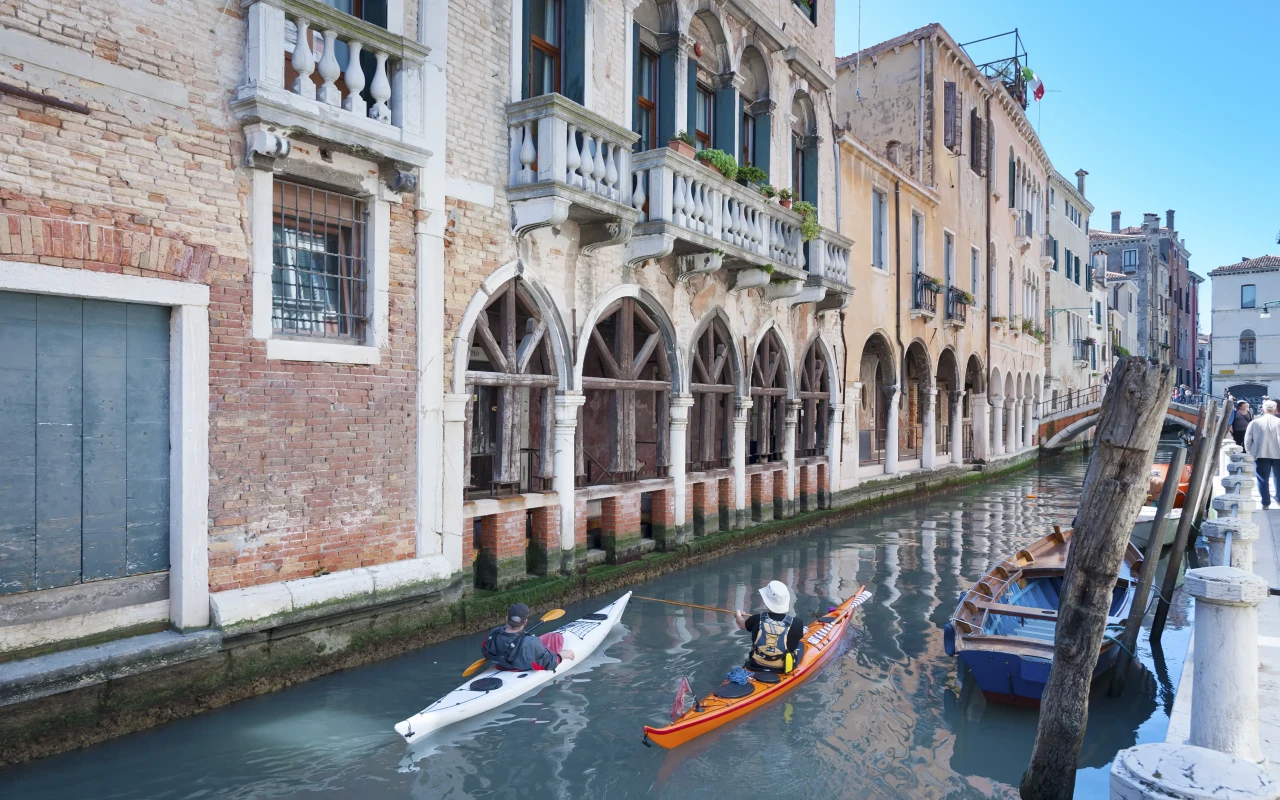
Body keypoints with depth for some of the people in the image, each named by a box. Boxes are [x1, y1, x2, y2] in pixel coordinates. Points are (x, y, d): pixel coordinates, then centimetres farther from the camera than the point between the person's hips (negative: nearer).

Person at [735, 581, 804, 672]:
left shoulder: (757, 620, -17)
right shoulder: (795, 624, -23)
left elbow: (741, 624, 6)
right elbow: (802, 633, 2)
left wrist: (738, 615, 30)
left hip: (757, 666, 2)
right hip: (782, 670, -2)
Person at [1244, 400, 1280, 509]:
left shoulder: (1254, 422, -2)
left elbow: (1247, 440, 0)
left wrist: (1250, 454, 10)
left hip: (1261, 455, 0)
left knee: (1263, 479, 3)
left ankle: (1266, 503, 2)